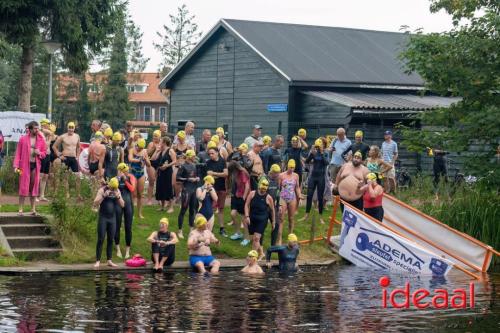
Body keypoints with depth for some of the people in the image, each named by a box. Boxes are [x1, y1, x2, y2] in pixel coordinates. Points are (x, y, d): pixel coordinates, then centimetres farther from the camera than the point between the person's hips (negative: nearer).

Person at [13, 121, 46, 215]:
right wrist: (16, 165, -9)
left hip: (35, 165, 3)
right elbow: (18, 153, -1)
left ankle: (33, 209, 12)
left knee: (33, 187, 6)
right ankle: (20, 209, -1)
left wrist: (39, 153, -9)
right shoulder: (23, 139, 0)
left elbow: (44, 153, 14)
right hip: (25, 165, -3)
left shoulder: (41, 140, 7)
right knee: (23, 187, -4)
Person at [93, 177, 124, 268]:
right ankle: (98, 261, -6)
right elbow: (95, 204, -13)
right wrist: (104, 195, -22)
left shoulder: (117, 191, 6)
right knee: (101, 240, -6)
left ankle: (109, 260, 9)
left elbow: (122, 205, 4)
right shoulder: (102, 190, -6)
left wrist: (118, 196, -12)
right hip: (103, 217, -4)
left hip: (112, 218, 4)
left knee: (111, 240, 5)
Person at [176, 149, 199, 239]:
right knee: (183, 210, -4)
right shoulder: (183, 166, -9)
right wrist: (188, 179, -17)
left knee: (192, 209, 13)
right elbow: (178, 178, -13)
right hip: (186, 190, -7)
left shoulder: (194, 165, 10)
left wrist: (197, 178, 3)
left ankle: (191, 228, 23)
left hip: (194, 189, 7)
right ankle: (180, 231, 1)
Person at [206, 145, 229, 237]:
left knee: (221, 208, 9)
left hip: (222, 187, 2)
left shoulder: (222, 161, 1)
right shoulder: (209, 162, -3)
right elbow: (209, 175, -12)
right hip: (213, 187, -2)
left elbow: (226, 174, -7)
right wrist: (221, 175, -9)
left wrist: (214, 173, -11)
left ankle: (221, 228, 14)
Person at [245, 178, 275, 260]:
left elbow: (272, 210, 4)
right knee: (253, 239, 11)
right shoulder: (252, 194, -2)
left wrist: (273, 221, 9)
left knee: (256, 238, -14)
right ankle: (261, 253, 31)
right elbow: (247, 205, 0)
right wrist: (247, 216, -10)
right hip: (252, 219, 3)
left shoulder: (268, 198, -6)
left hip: (262, 220, -3)